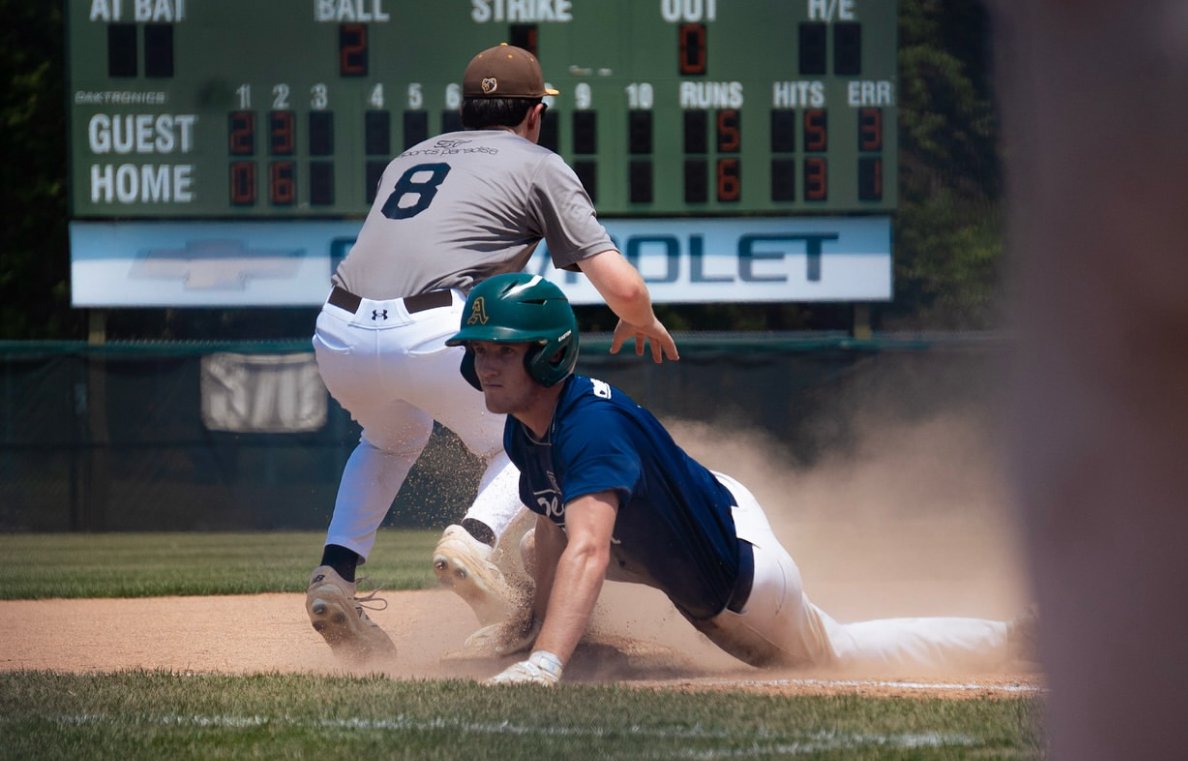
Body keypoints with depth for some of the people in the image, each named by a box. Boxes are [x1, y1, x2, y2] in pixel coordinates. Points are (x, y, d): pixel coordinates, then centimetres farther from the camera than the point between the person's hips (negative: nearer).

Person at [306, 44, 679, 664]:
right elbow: (622, 286, 7)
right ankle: (474, 539, -10)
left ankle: (336, 572, 15)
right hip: (436, 334, -5)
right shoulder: (538, 165, 15)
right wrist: (642, 322, 29)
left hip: (339, 335, 5)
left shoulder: (408, 159, 30)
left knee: (394, 437, 35)